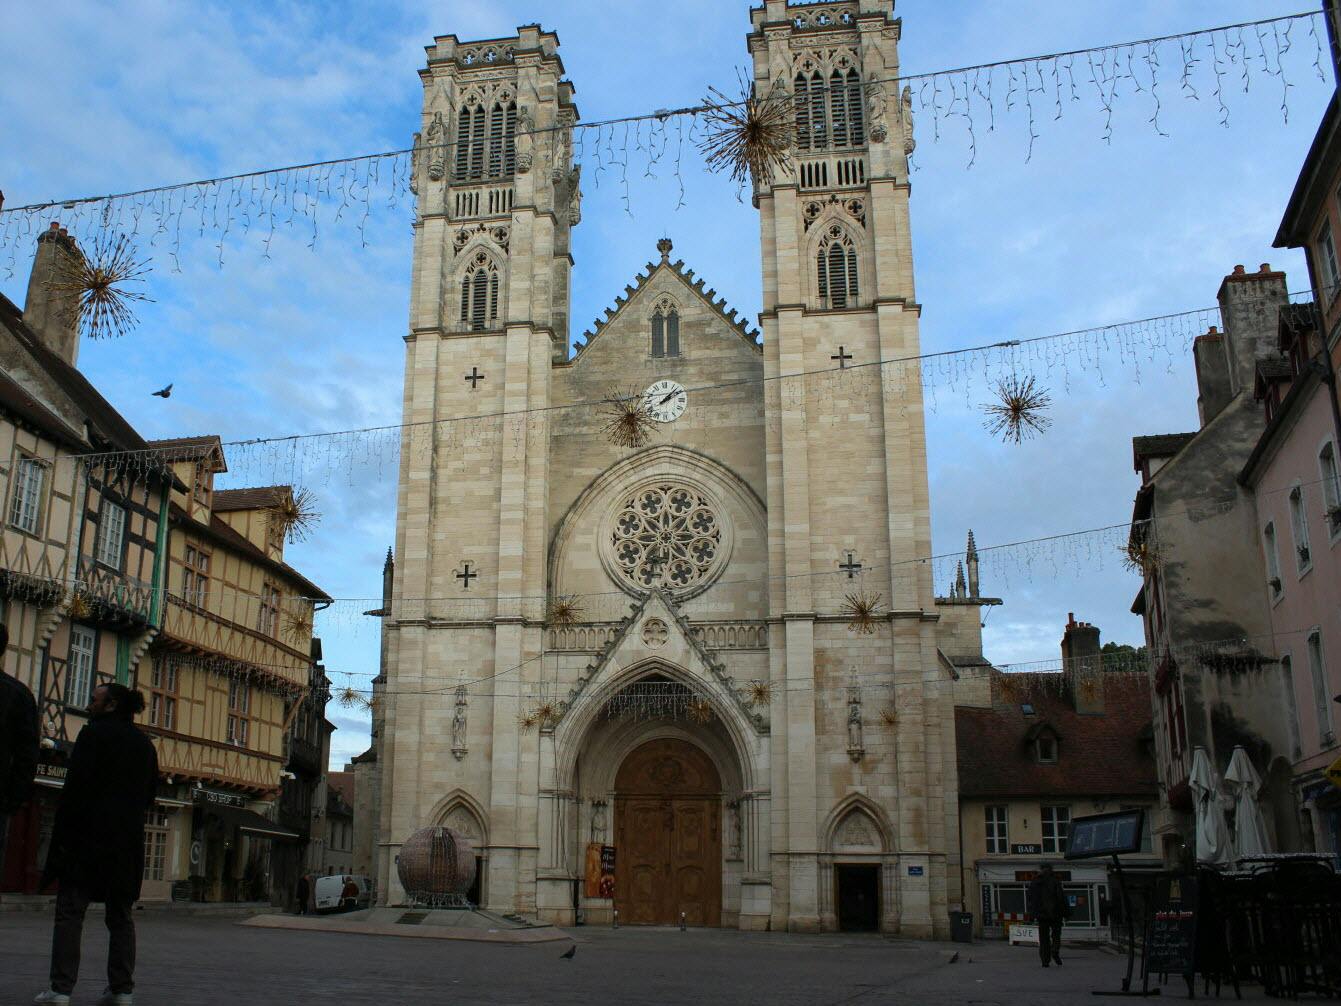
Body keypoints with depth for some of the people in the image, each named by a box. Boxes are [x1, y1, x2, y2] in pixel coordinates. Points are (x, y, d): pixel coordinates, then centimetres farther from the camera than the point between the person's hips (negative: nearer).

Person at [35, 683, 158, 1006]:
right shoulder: (145, 744, 15)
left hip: (89, 837, -6)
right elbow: (150, 795, 16)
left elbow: (76, 787, -10)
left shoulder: (95, 733, -4)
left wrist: (62, 834, -8)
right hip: (128, 842, 6)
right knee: (121, 917, 8)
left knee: (70, 912, -3)